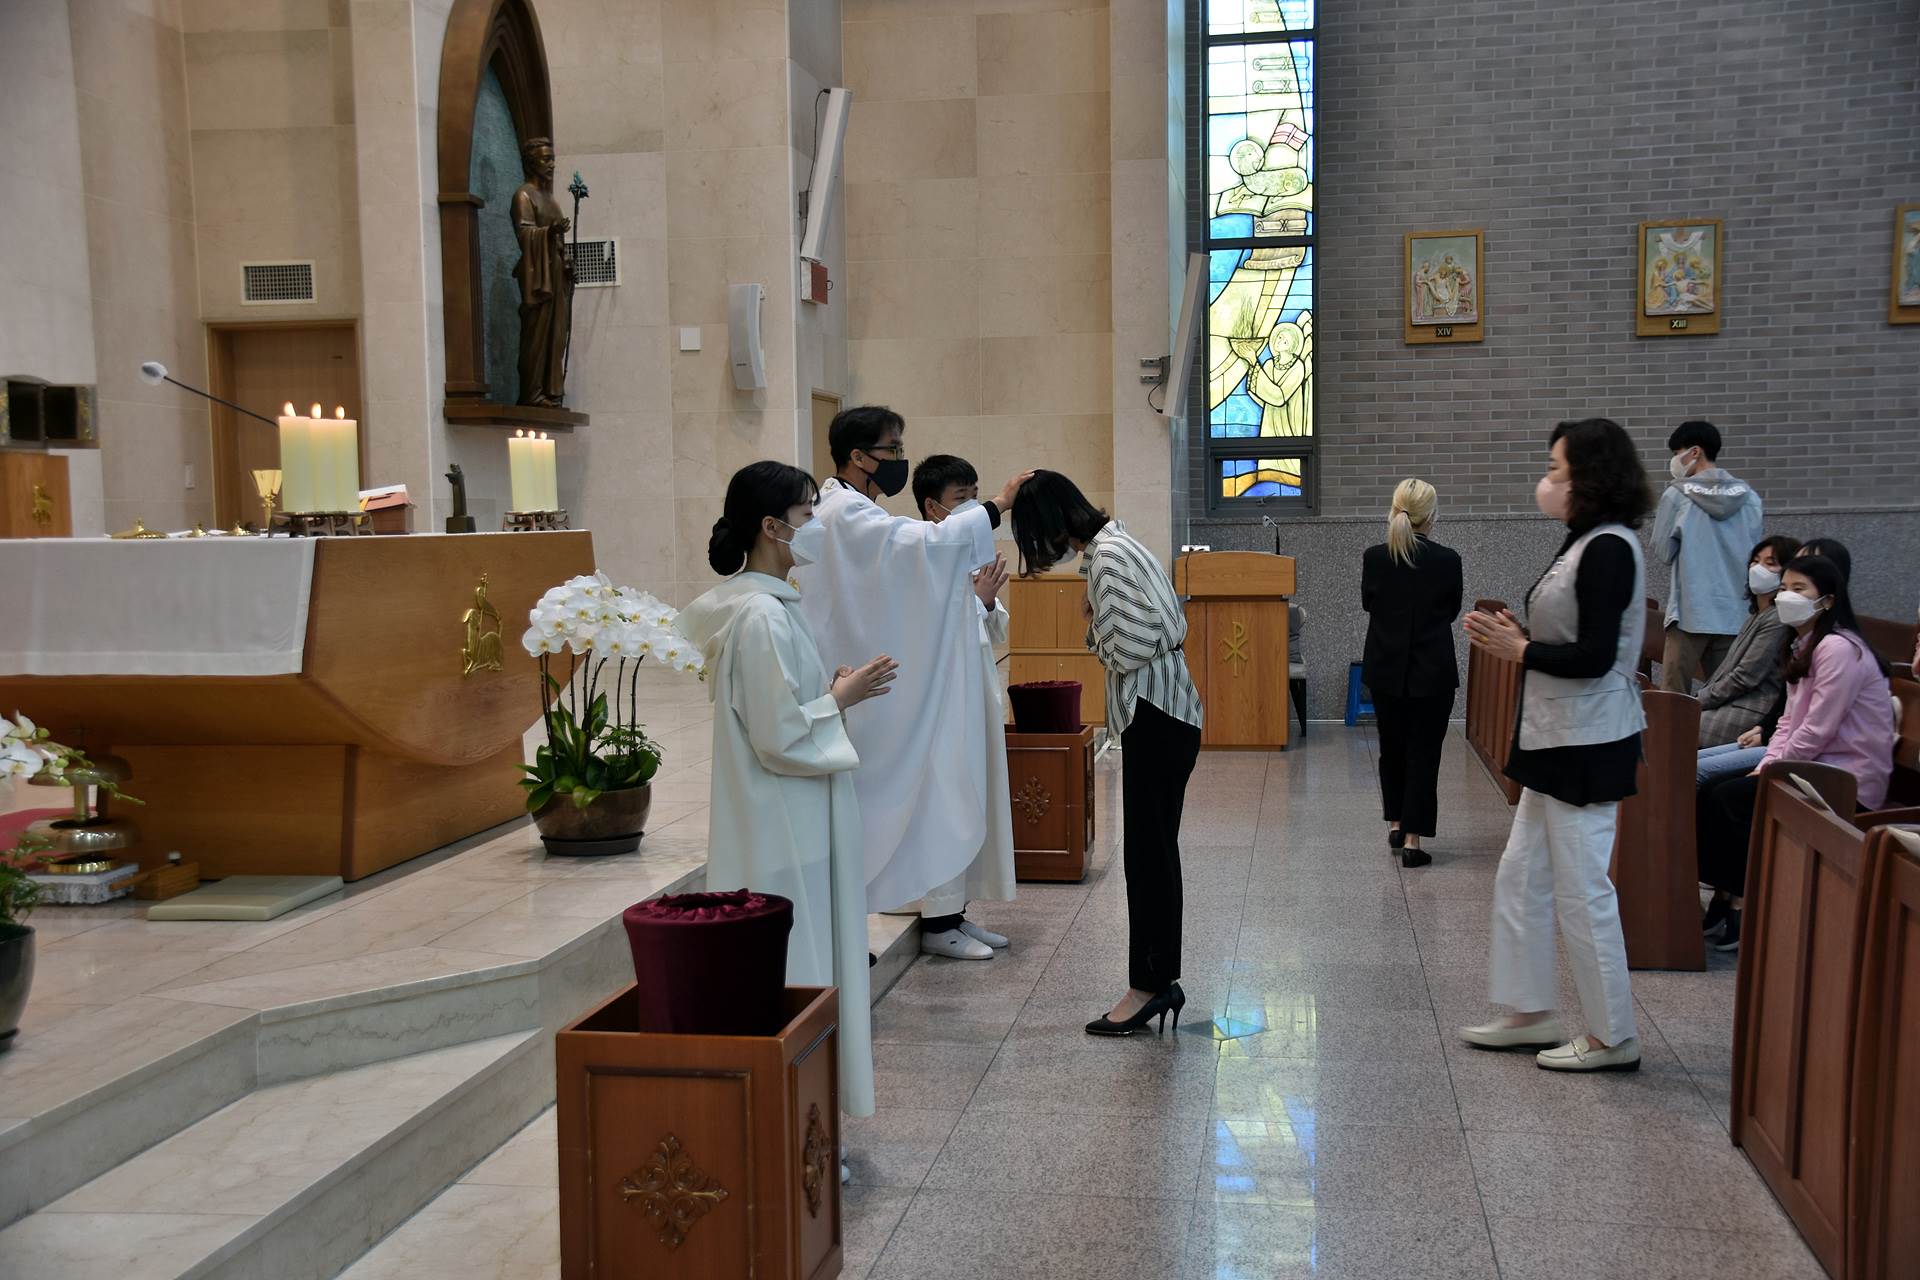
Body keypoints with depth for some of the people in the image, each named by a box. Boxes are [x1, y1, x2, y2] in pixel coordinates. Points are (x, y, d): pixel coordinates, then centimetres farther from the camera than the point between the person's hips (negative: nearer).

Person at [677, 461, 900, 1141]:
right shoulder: (761, 615, -21)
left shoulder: (763, 603, 10)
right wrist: (841, 699, -10)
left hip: (781, 822, 10)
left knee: (790, 964, 17)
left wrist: (829, 689, 11)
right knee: (791, 967, 0)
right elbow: (779, 735, -22)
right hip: (782, 829, -10)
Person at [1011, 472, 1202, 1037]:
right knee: (1153, 851, 13)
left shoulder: (1106, 557, -16)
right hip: (1163, 714, 10)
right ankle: (1161, 980, 21)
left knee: (1147, 852, -4)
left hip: (1155, 716, -10)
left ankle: (1149, 985, 4)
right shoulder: (1116, 543, 15)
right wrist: (1099, 622, 7)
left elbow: (1131, 649, -21)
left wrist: (1092, 623, -4)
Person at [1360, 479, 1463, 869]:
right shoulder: (1447, 561, -11)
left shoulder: (1374, 558, -8)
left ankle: (1395, 824, 28)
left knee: (1391, 747, 19)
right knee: (1424, 752, 4)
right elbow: (1453, 610, 5)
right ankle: (1412, 839, 2)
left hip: (1386, 668, 2)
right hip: (1433, 670, -2)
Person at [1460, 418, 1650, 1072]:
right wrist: (1514, 635, 5)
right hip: (1556, 740, 11)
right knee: (1520, 876, 15)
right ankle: (1531, 1012, 26)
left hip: (1586, 745, -10)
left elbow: (1594, 656, -23)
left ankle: (1612, 1036, 10)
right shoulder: (1585, 543, 13)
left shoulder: (1609, 549, -17)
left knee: (1582, 888, -2)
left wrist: (1519, 650, -12)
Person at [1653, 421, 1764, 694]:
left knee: (1673, 697, -1)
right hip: (1736, 612, 4)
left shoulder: (1677, 495, -6)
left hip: (1691, 611, -4)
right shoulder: (1749, 497, 5)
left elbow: (1663, 551, 0)